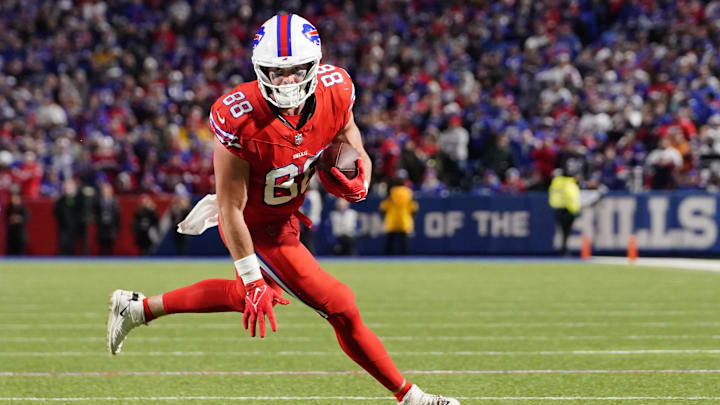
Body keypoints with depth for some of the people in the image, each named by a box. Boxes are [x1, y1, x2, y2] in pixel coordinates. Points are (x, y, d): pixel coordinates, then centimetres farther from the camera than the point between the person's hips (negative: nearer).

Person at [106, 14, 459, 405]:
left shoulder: (335, 90, -19)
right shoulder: (239, 119, -34)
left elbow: (346, 130, 7)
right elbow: (232, 209, -25)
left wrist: (357, 169, -14)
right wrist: (252, 278, -21)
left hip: (286, 215, 7)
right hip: (254, 227, -7)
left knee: (249, 296, 29)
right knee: (340, 308, -2)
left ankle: (138, 308, 42)